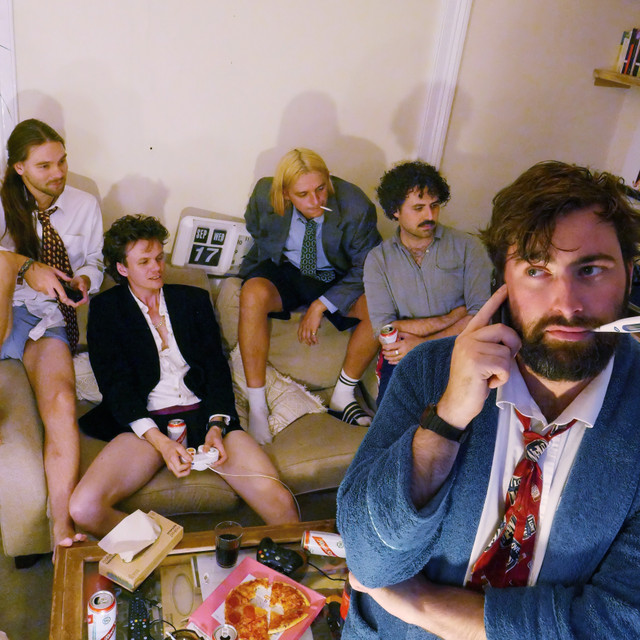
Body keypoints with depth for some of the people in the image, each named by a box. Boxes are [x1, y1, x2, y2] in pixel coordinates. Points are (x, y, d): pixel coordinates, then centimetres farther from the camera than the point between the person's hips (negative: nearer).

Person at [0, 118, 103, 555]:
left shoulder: (85, 205, 11)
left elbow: (95, 262, 16)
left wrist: (84, 280, -6)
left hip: (50, 322, 1)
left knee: (61, 404, -26)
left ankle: (63, 530, -24)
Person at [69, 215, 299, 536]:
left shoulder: (194, 299, 18)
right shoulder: (105, 309, 10)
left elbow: (217, 368, 10)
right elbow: (115, 385, -1)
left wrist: (216, 426, -10)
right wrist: (159, 441, -17)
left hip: (204, 413, 1)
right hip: (146, 422, 0)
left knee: (280, 504, -21)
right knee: (84, 509, -26)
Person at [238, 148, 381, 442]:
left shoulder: (356, 206, -22)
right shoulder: (265, 194, -15)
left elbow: (365, 269, -14)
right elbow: (254, 229, 10)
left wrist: (320, 306, -20)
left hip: (336, 279, 0)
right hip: (282, 271, 0)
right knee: (253, 294, -35)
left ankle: (342, 396, -8)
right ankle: (257, 408, -26)